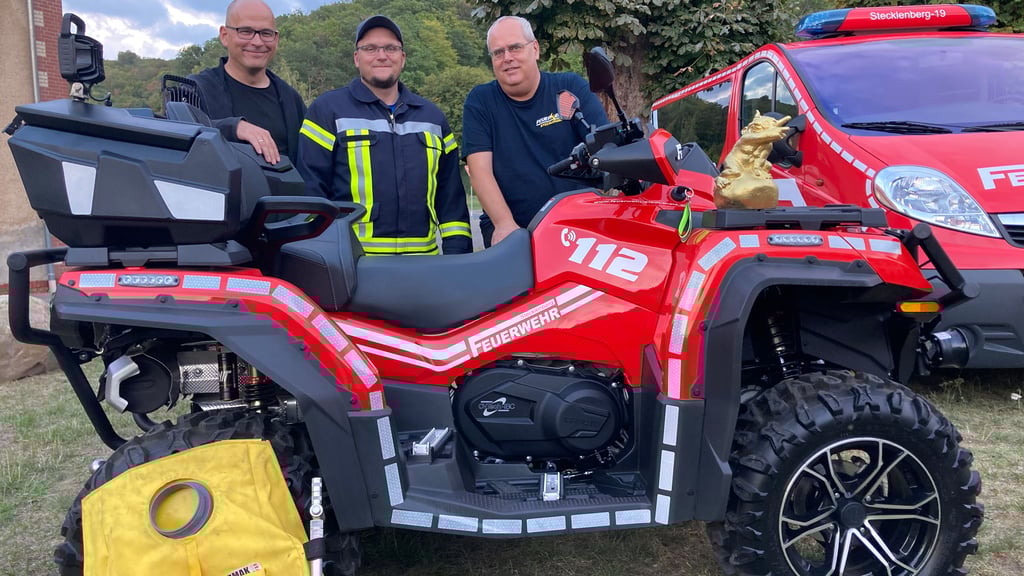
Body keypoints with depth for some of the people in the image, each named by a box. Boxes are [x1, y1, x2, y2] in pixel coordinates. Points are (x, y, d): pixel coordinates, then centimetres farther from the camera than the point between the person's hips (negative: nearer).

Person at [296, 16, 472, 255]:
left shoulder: (433, 117, 15)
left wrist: (457, 253, 5)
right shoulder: (327, 110, 2)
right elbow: (309, 191, -2)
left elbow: (451, 194, 14)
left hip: (421, 261, 4)